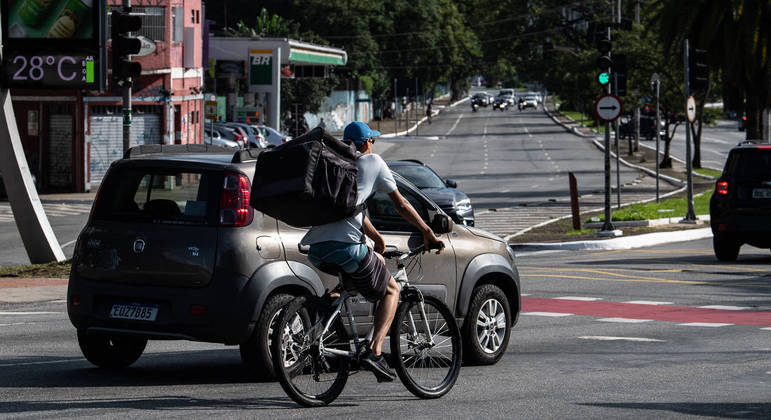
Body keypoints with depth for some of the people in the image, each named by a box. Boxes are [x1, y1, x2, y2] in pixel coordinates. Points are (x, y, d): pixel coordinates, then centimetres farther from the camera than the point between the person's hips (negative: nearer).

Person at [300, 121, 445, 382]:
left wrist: (378, 240, 47)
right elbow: (401, 205, 14)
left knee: (378, 261, 31)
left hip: (315, 250, 6)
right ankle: (374, 351, -7)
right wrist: (428, 233, 25)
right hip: (346, 245, -6)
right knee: (391, 290, 12)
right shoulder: (372, 162, 10)